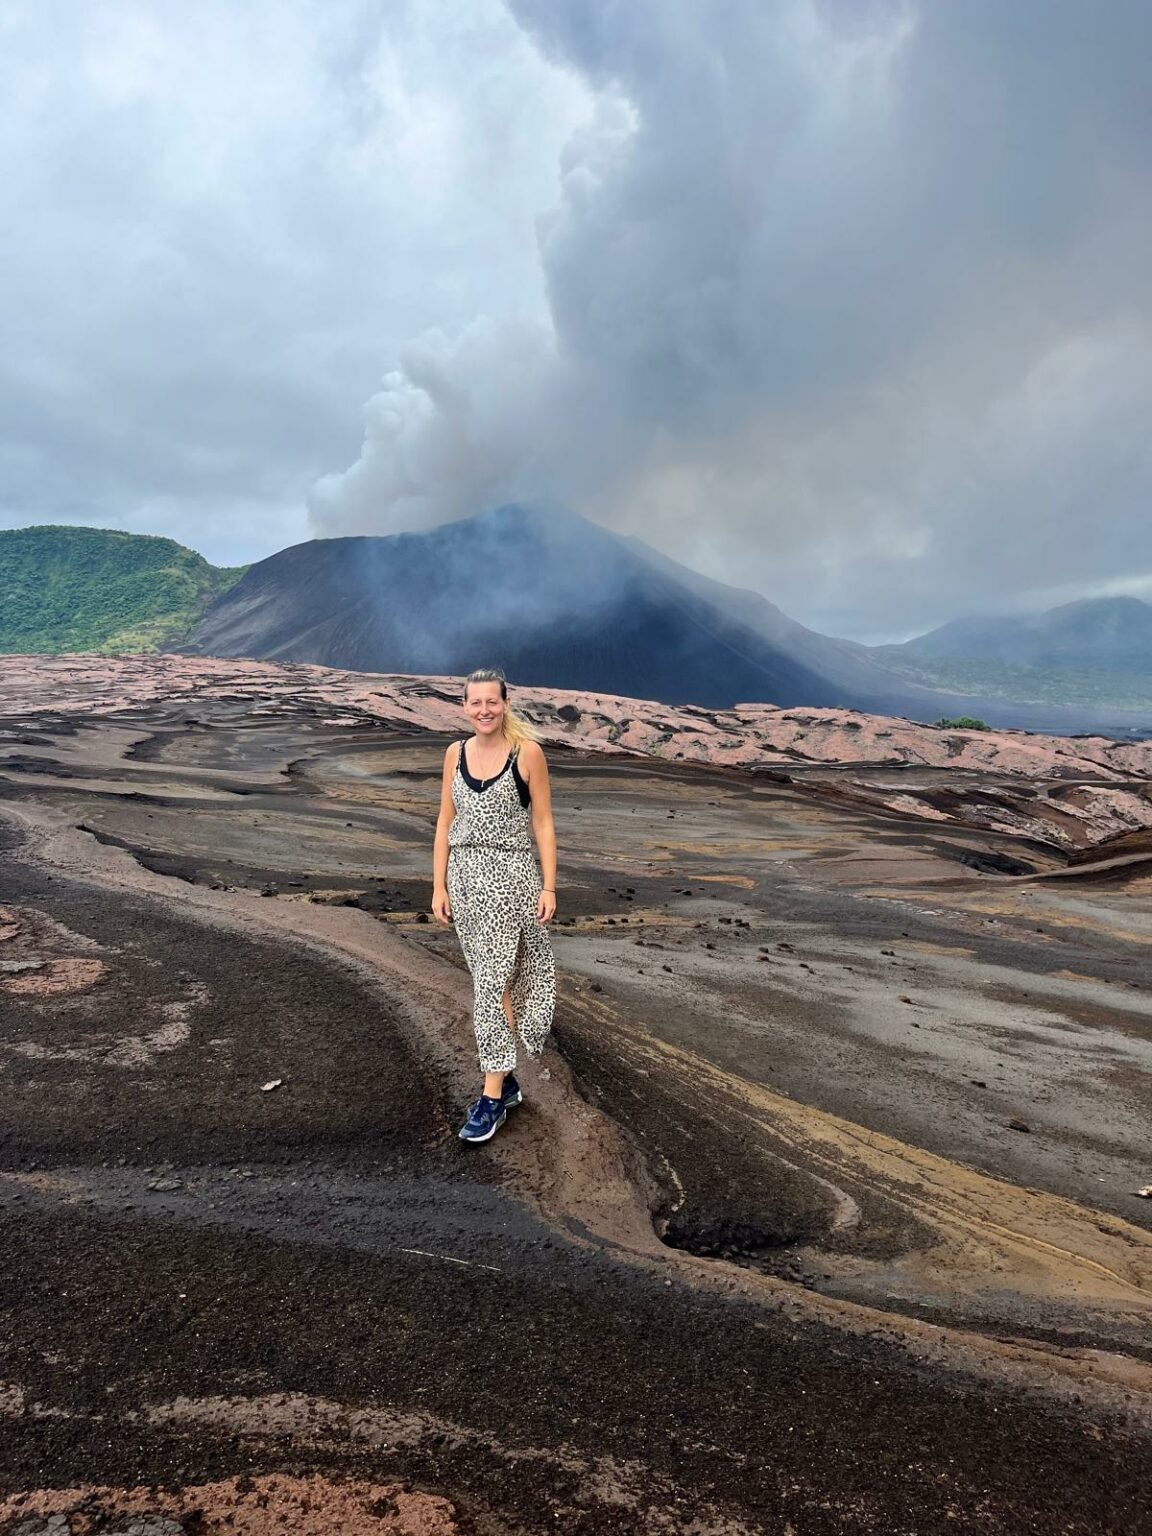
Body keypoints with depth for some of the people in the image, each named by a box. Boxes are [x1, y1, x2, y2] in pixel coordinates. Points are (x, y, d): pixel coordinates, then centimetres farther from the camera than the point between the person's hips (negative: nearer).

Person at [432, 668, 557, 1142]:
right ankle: (505, 1078, 24)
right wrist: (439, 886, 5)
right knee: (489, 979, 10)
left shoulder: (527, 752, -6)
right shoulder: (455, 753, 6)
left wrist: (549, 886, -7)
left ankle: (492, 1095, 8)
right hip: (466, 875, 4)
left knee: (492, 980, -4)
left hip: (511, 875, -4)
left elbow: (542, 822, -4)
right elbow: (445, 823, 9)